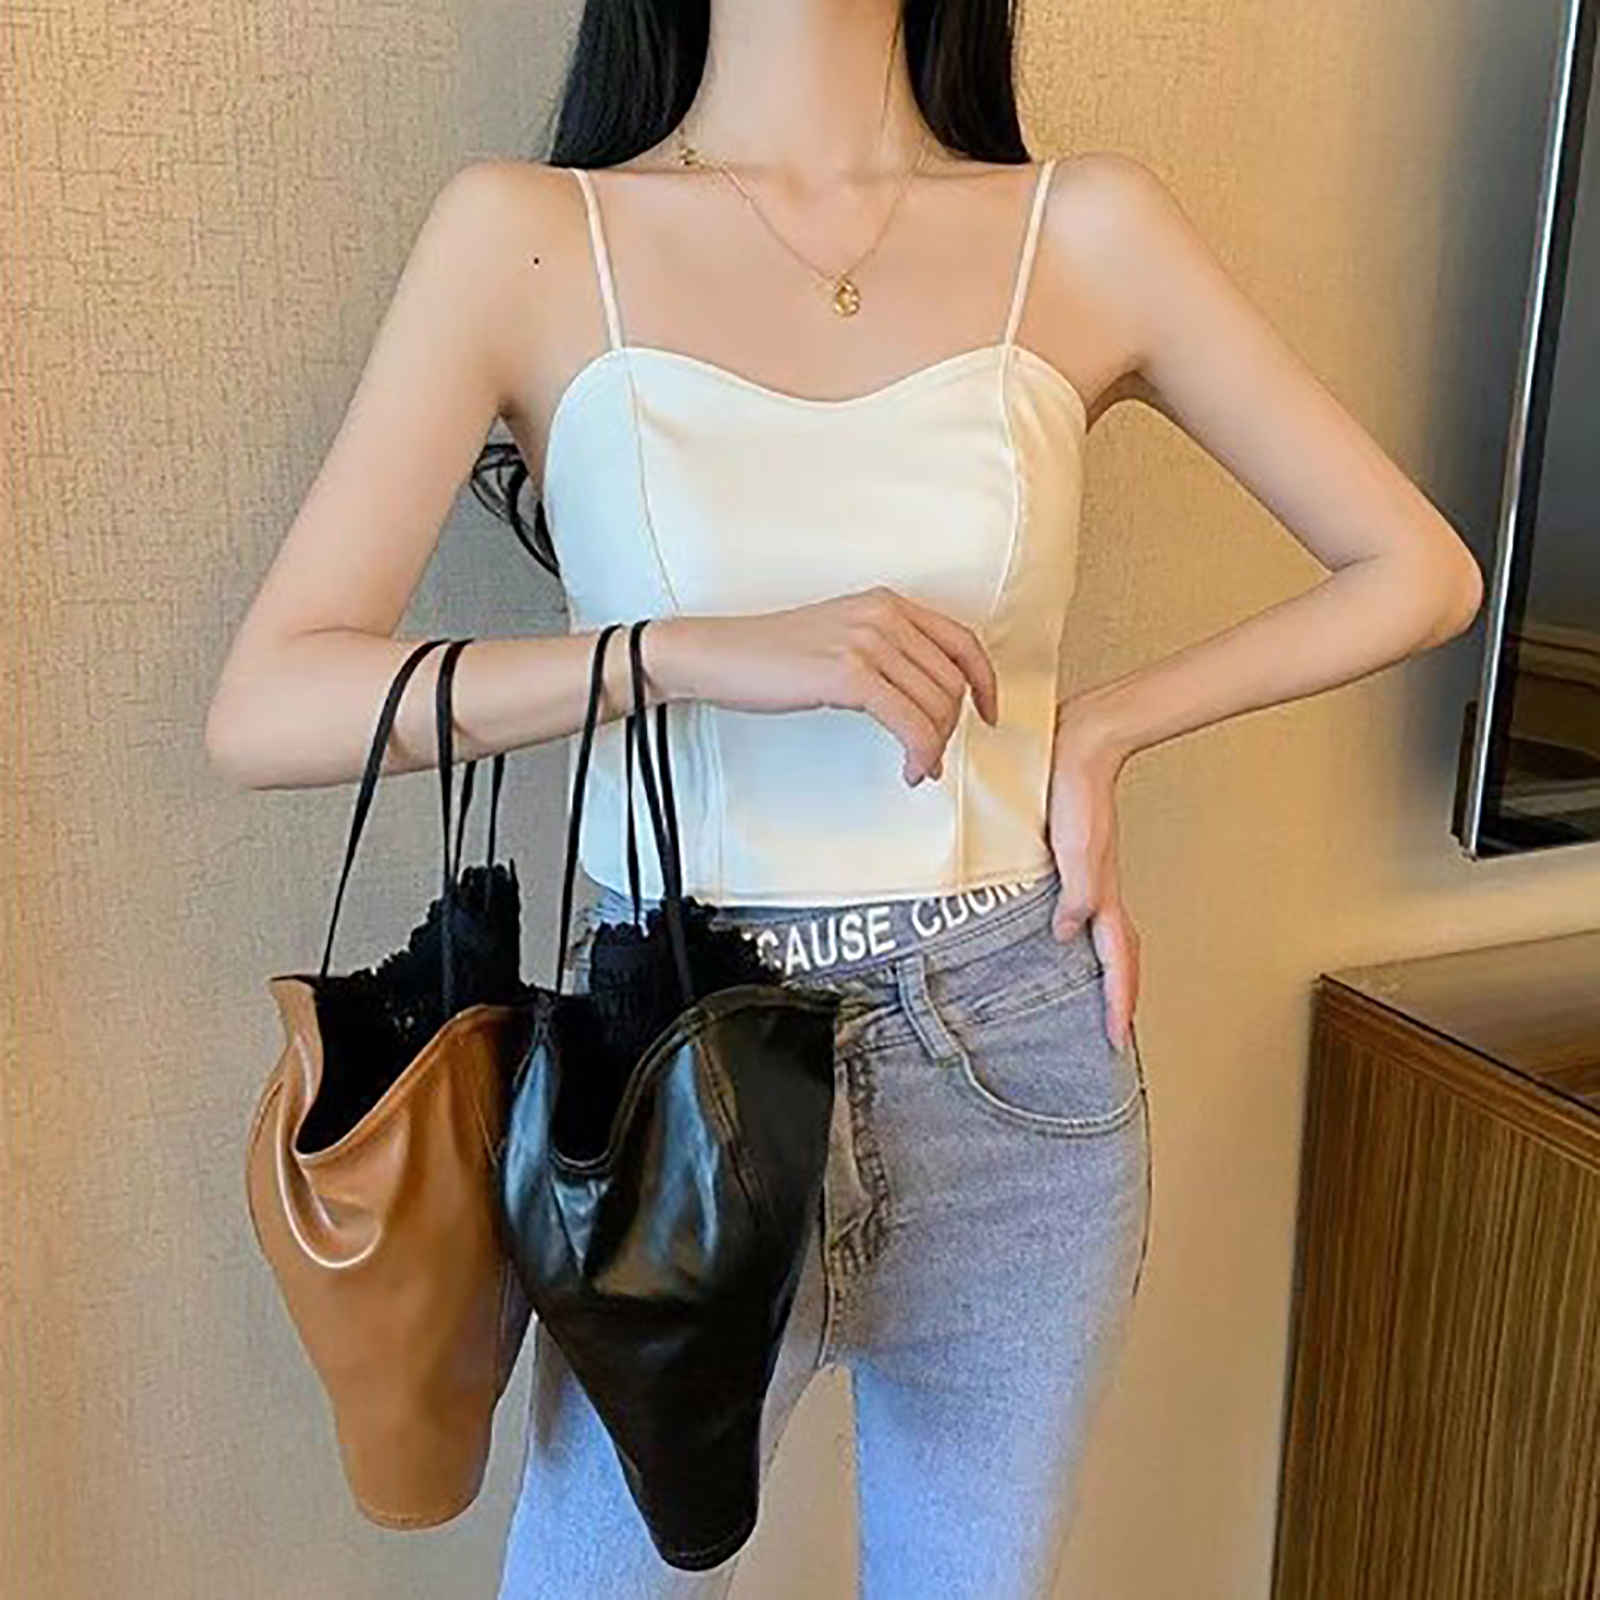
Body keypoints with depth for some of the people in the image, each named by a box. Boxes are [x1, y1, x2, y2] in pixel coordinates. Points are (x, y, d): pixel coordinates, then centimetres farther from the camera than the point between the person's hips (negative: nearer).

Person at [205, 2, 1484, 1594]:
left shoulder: (1090, 230, -1)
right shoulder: (524, 234, -5)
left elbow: (1418, 572, 5)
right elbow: (262, 708, -12)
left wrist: (1098, 728, -7)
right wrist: (703, 653, -23)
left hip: (1016, 1058, 2)